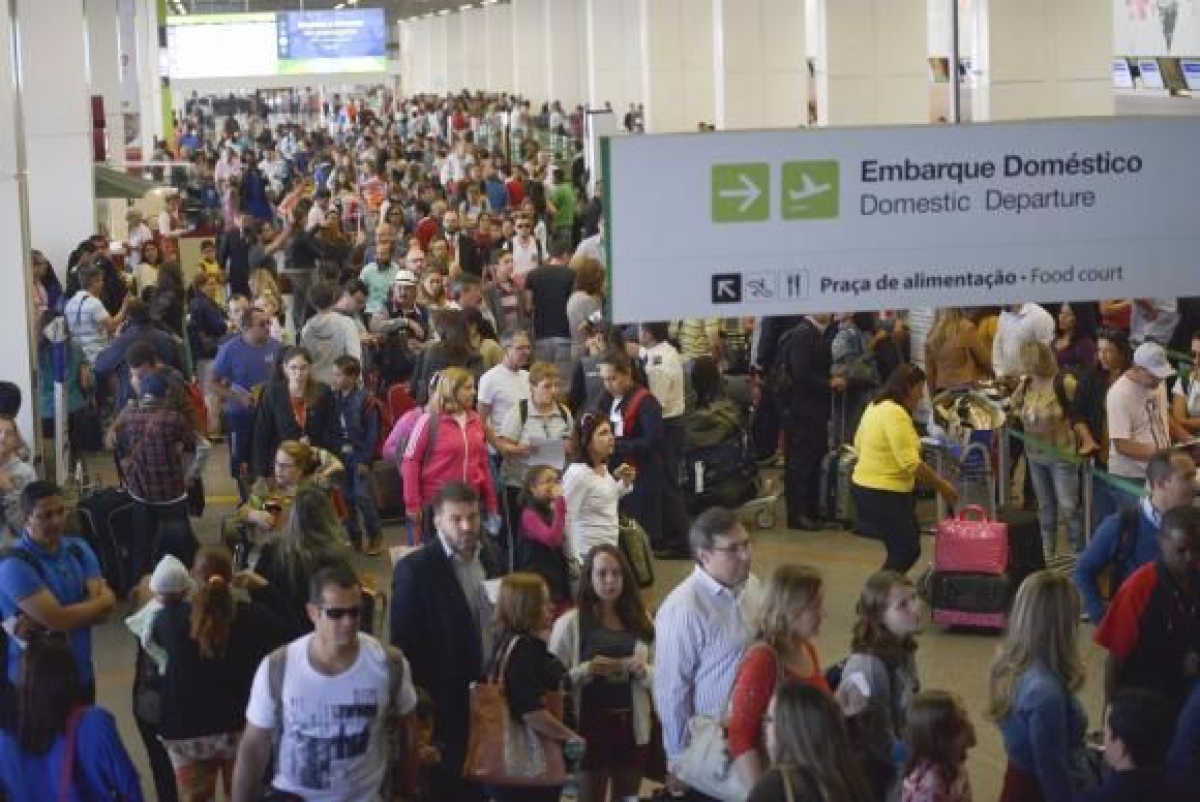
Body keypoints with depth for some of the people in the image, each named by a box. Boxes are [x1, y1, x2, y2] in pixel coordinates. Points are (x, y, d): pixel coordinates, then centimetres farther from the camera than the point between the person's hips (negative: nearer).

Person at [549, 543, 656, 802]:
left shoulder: (642, 621, 8)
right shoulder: (569, 623, -3)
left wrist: (643, 671, -9)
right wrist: (586, 670, -21)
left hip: (632, 726, 4)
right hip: (590, 725, -4)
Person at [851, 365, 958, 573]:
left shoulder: (876, 406, 11)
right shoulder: (896, 414, -20)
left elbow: (858, 444, 22)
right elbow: (911, 463, -24)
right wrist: (942, 486, -18)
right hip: (884, 494, -10)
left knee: (903, 547, 17)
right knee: (907, 550, -5)